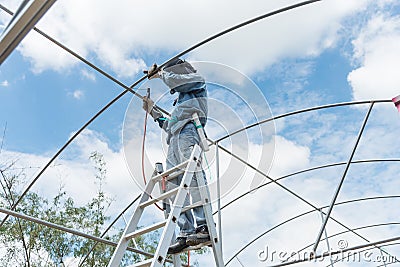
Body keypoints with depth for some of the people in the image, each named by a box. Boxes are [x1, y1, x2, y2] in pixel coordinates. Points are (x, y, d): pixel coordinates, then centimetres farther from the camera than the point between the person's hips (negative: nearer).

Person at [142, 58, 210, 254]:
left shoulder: (197, 80, 22)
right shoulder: (181, 99, 42)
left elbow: (176, 80, 1)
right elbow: (168, 125, 35)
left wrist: (160, 73, 18)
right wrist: (152, 110, 37)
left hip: (188, 131, -8)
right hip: (175, 139, 8)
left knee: (192, 175, -25)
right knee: (173, 186, -8)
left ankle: (203, 226, -33)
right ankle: (186, 232, -16)